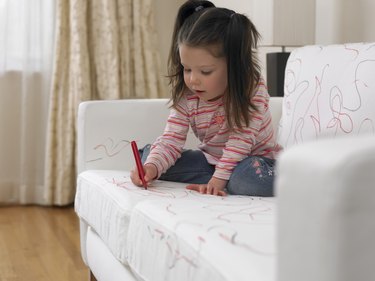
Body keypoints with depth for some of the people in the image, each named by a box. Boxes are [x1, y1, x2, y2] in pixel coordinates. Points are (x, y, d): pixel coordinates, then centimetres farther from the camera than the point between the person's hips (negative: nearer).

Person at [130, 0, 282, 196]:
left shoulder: (253, 92, -24)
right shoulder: (185, 96, -12)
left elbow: (241, 141, -27)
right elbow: (171, 139, -16)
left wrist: (218, 180, -35)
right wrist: (152, 167, -35)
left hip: (254, 159, -5)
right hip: (210, 158, 5)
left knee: (249, 177, -41)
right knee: (149, 154, -8)